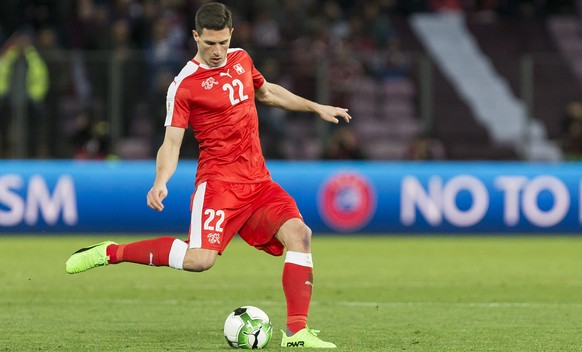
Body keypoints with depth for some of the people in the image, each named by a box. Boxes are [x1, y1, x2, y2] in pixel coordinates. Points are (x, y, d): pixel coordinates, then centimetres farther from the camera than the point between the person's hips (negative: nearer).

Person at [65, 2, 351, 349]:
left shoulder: (241, 59, 11)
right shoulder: (185, 85, -9)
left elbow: (266, 91, 32)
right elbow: (171, 142, -10)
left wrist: (316, 107, 33)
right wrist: (161, 183, -27)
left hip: (258, 180, 6)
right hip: (219, 181, -6)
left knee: (298, 233, -14)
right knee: (200, 258, -23)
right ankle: (111, 252, -7)